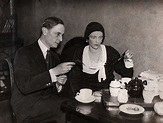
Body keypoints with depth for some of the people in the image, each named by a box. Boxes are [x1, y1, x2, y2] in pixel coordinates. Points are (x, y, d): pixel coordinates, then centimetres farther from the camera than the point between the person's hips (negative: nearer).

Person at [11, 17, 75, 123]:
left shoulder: (55, 57, 15)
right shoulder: (24, 53, -7)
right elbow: (24, 86, -21)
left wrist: (60, 84, -7)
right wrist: (54, 72, -25)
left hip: (49, 101, 6)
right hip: (27, 105, -6)